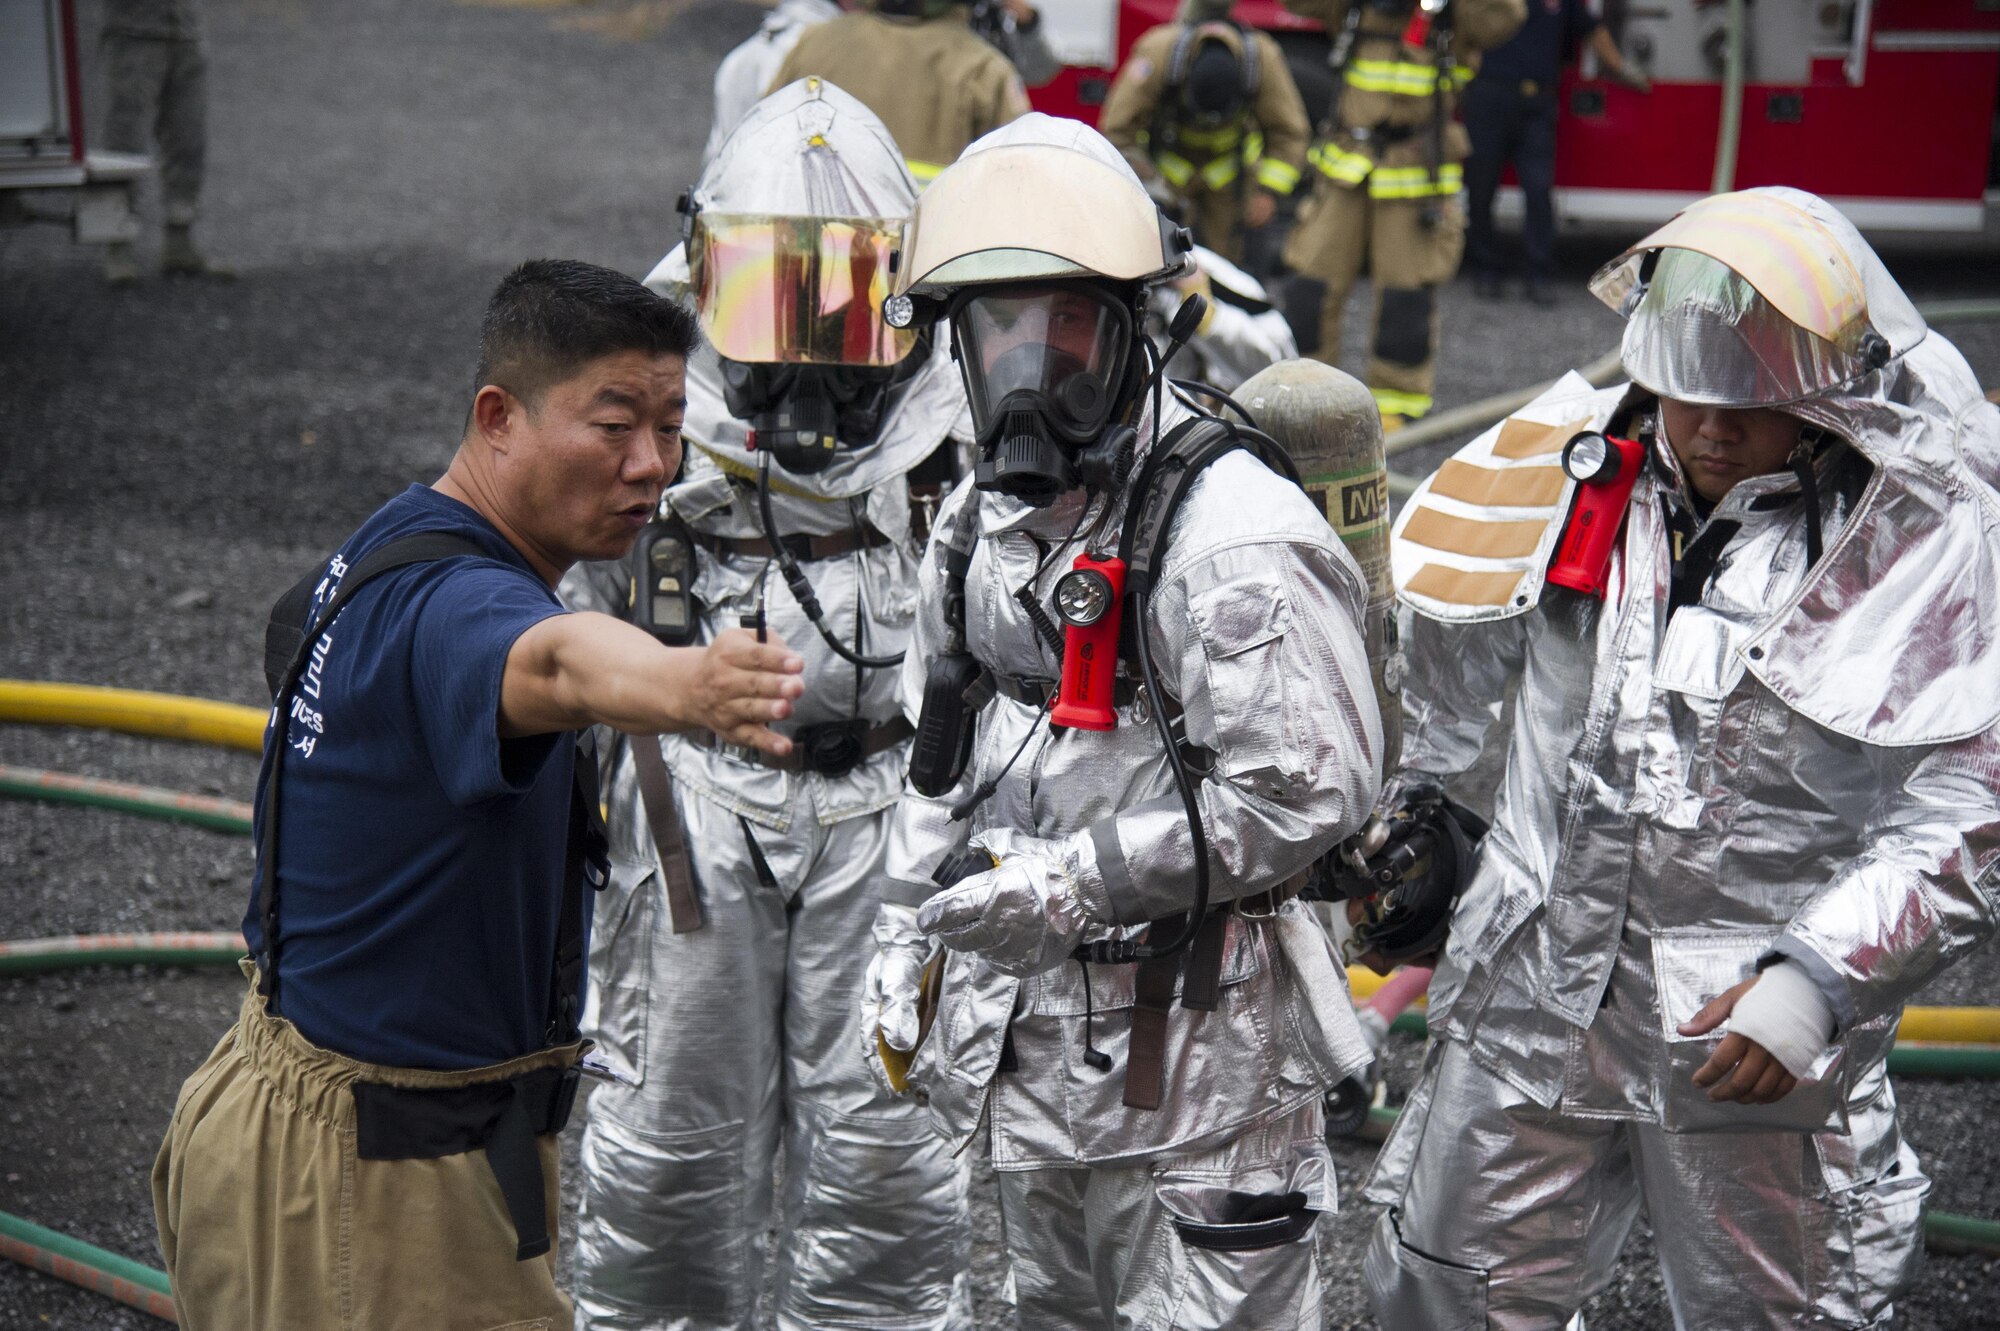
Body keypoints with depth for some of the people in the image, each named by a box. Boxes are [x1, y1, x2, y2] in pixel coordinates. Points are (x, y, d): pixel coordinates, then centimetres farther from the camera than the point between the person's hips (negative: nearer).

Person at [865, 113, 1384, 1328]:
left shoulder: (1231, 531, -19)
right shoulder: (983, 521, 8)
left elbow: (1306, 796, -23)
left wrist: (1065, 884, -20)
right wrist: (903, 952, 15)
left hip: (1199, 1048, -8)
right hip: (1036, 1042, 8)